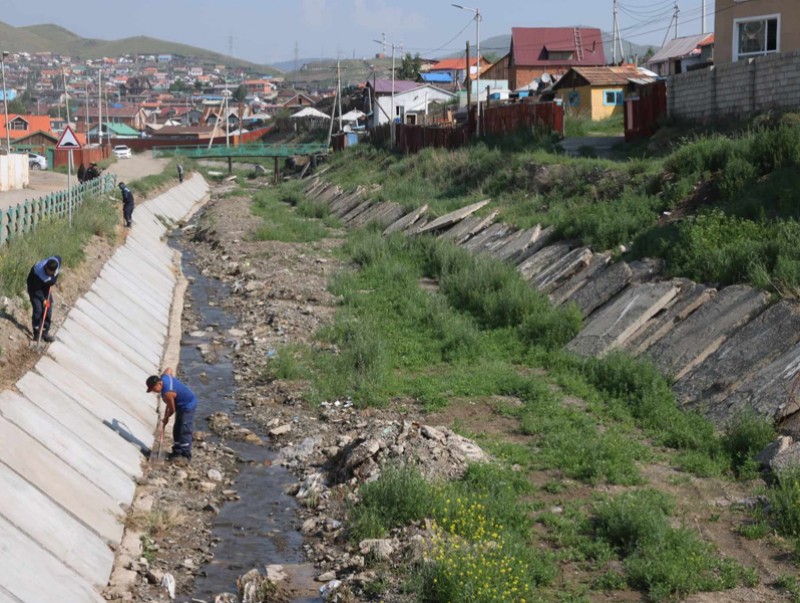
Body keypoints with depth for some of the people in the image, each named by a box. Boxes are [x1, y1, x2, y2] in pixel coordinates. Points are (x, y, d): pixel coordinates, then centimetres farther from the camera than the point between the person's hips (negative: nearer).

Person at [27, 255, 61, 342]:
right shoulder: (38, 273, -41)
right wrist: (43, 299, -29)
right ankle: (36, 334, -4)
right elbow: (36, 289, -27)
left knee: (48, 311, 3)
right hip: (35, 288, -6)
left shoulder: (57, 261, -28)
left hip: (47, 287, 6)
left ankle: (45, 333, 14)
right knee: (38, 310, -15)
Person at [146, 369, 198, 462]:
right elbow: (169, 369, 16)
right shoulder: (164, 377, -8)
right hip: (182, 405, 11)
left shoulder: (167, 393, -32)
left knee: (185, 431, -10)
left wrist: (166, 418, 1)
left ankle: (186, 455, -7)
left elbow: (172, 409, -18)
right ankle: (177, 451, 24)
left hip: (188, 406, -11)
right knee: (177, 429, 16)